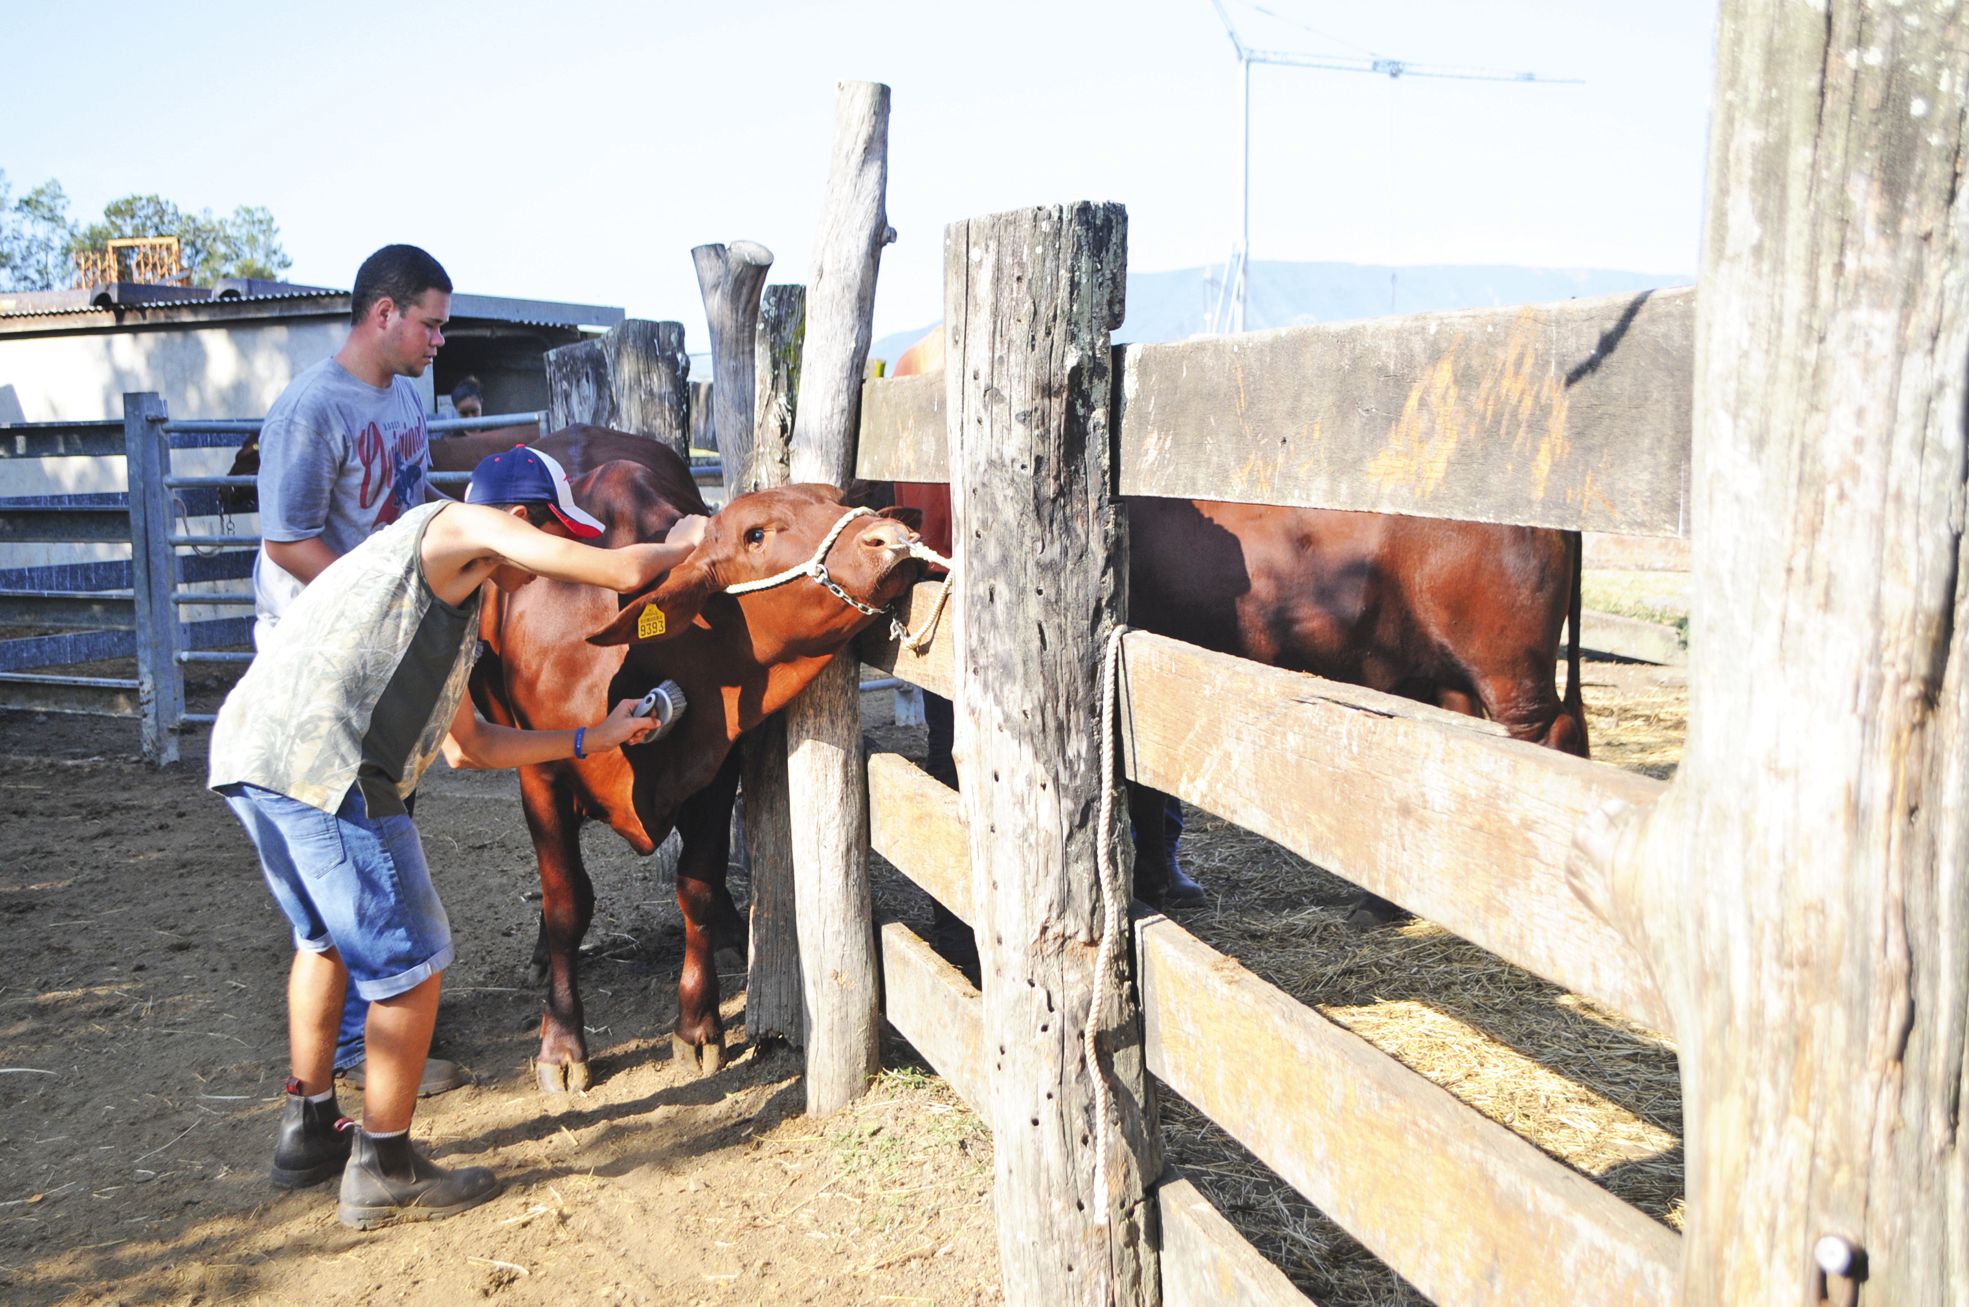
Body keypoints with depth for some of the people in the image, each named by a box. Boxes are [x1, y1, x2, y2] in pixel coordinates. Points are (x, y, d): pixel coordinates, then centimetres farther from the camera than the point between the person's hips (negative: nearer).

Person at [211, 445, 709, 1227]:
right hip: (320, 763, -10)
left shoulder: (452, 605, 29)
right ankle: (382, 1174, 13)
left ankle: (308, 1130, 40)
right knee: (411, 965, 2)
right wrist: (678, 545, 19)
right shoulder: (462, 526, 3)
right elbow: (624, 573, -3)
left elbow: (468, 745, 34)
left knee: (327, 937, 29)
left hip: (246, 751, 10)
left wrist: (592, 738, 37)